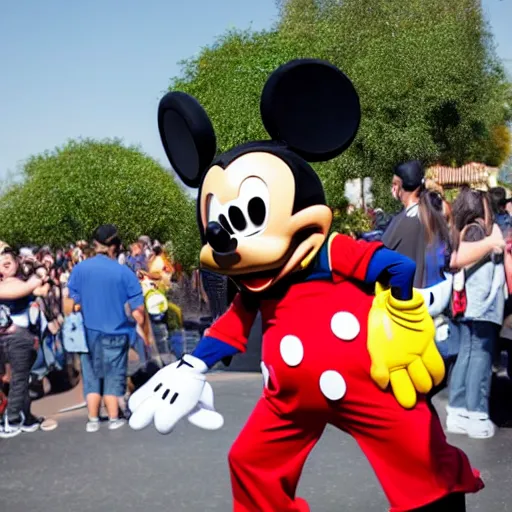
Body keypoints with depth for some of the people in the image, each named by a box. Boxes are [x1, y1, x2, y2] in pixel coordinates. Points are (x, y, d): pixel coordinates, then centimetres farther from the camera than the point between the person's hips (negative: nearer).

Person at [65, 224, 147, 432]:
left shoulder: (80, 269, -5)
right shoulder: (125, 273, -11)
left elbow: (70, 305, -1)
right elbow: (138, 311, -11)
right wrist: (144, 331, 4)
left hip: (89, 332, 2)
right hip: (116, 333, -2)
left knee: (91, 375, 14)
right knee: (113, 375, 12)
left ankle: (93, 420, 17)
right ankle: (114, 419, 19)